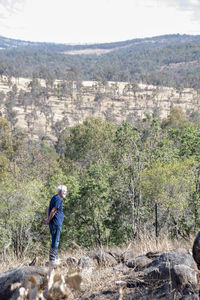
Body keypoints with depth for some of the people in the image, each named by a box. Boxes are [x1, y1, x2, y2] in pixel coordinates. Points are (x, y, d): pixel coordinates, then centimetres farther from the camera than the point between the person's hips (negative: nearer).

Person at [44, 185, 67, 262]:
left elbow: (49, 208, 22)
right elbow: (53, 211, -20)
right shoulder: (59, 199, -14)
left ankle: (56, 257, 21)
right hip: (56, 223, -10)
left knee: (55, 240, 15)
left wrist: (48, 219, 12)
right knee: (55, 241, -6)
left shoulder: (54, 197, 17)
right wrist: (48, 220, -12)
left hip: (53, 223, 10)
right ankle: (52, 258, -5)